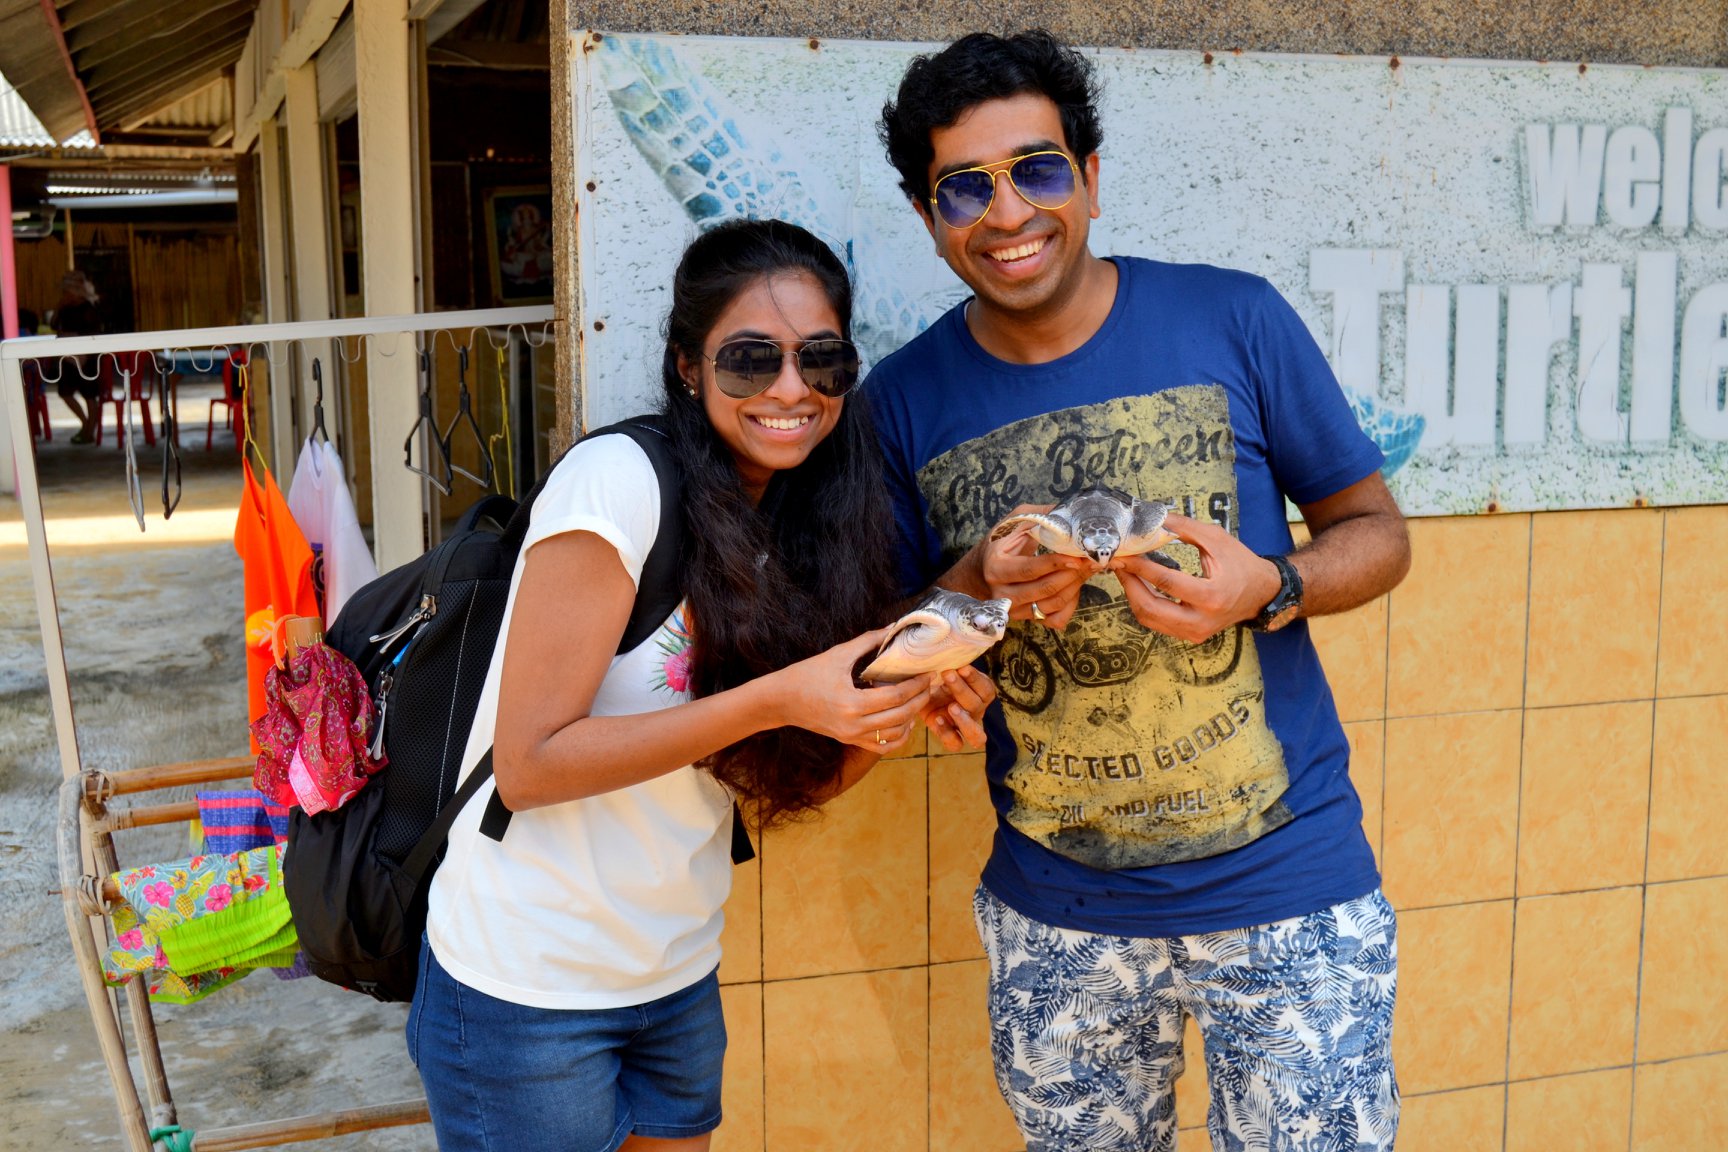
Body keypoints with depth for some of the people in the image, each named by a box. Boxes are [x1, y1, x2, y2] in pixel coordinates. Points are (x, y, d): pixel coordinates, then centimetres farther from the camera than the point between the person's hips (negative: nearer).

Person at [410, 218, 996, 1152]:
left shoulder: (811, 531, 2)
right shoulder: (620, 481, -18)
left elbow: (782, 785, 4)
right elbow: (529, 765, -21)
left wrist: (904, 710, -15)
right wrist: (779, 699, -28)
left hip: (679, 984, 6)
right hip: (526, 993, -6)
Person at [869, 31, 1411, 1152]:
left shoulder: (1232, 320, -7)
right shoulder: (906, 400, -2)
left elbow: (1377, 531, 1)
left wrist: (1268, 589, -20)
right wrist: (979, 585, -16)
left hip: (1288, 893, -1)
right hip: (1054, 912, 2)